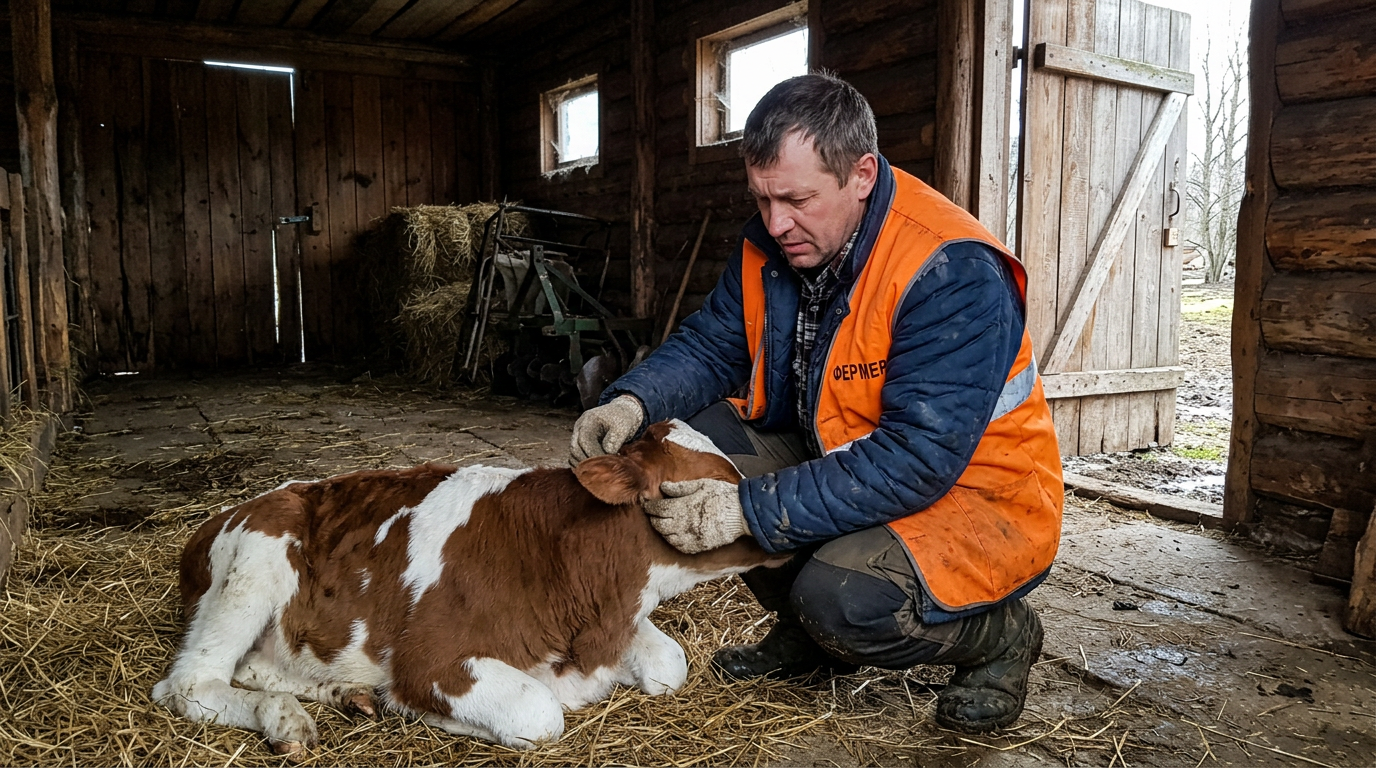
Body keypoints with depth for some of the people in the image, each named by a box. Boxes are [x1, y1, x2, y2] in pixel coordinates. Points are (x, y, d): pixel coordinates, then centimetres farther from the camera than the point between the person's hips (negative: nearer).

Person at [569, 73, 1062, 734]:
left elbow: (918, 458, -33)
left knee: (842, 600, -34)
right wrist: (633, 402, -21)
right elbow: (711, 346, 2)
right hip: (833, 460, 8)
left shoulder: (953, 271, -28)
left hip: (973, 492, -7)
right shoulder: (768, 246, -5)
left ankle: (1000, 634, 2)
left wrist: (750, 509, -37)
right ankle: (808, 633, 6)